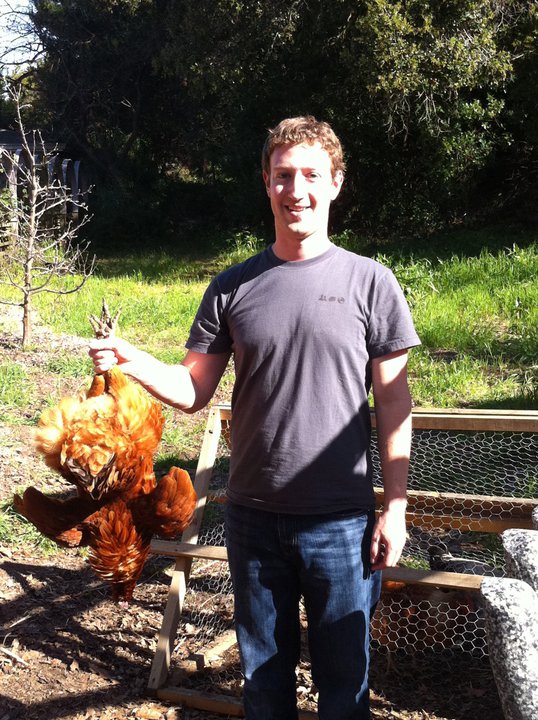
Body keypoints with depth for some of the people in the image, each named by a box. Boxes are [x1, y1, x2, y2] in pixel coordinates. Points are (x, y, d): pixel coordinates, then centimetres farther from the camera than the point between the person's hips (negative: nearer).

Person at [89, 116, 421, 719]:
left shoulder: (369, 282, -4)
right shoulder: (233, 288, 2)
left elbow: (393, 404, -2)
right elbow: (194, 391, 3)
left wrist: (394, 508, -5)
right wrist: (133, 363, -16)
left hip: (342, 522, -2)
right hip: (254, 516, 2)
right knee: (263, 671, 18)